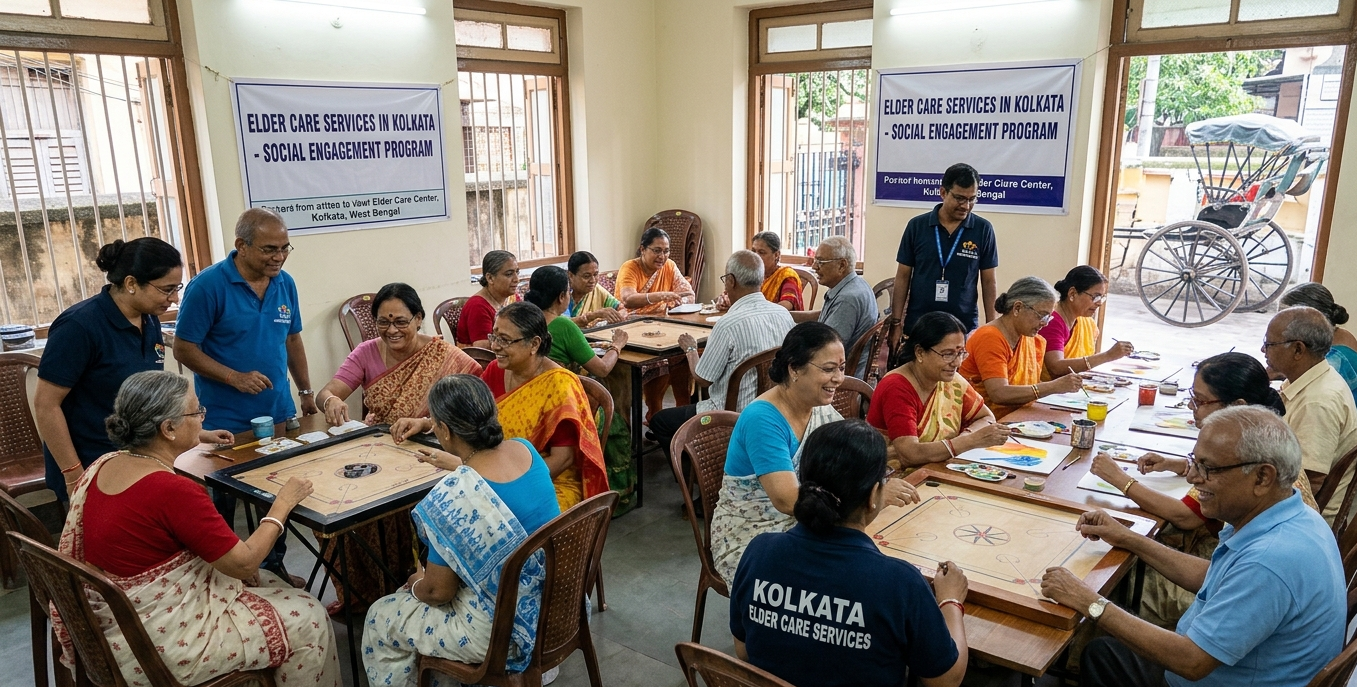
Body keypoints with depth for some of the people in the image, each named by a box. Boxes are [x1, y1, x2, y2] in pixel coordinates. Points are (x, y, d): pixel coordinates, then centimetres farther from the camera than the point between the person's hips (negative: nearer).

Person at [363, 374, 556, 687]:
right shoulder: (525, 449, -8)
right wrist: (459, 465, 33)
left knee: (380, 620, 17)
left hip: (505, 627, -7)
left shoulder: (451, 496, -28)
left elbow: (438, 591, -16)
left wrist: (417, 583, 6)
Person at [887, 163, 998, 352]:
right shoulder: (917, 226, 0)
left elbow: (988, 282, 5)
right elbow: (903, 277, 5)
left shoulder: (983, 230, 0)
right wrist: (896, 323, 0)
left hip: (964, 328, 0)